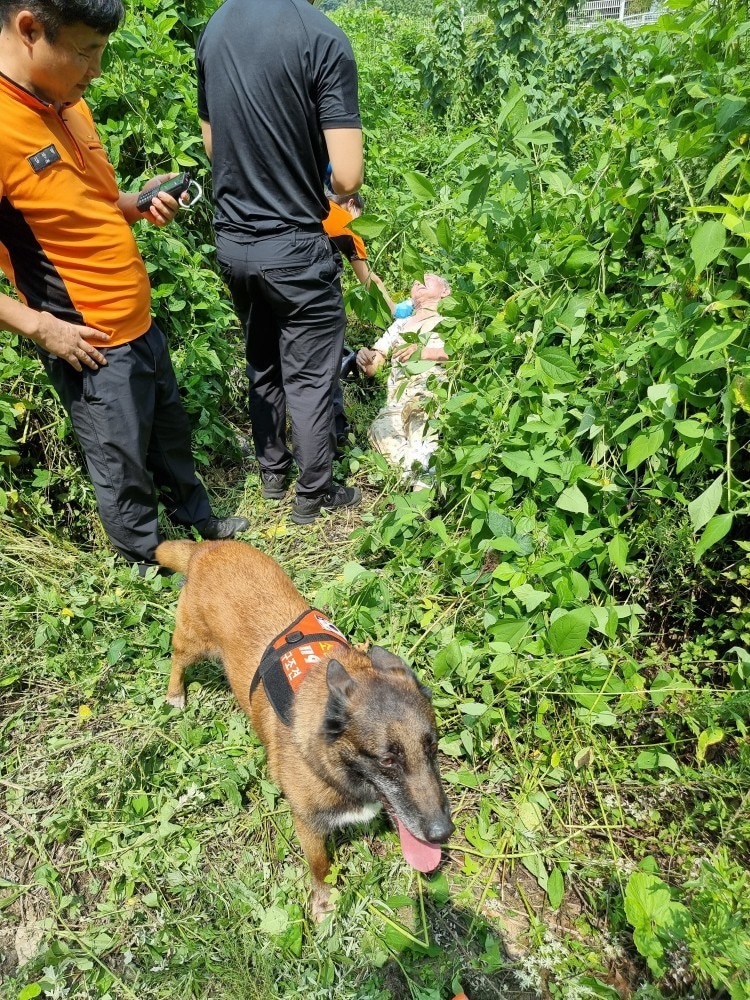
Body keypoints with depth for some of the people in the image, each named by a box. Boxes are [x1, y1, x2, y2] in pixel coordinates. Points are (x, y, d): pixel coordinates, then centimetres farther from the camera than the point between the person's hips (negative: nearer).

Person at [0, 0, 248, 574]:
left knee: (171, 430, 24)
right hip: (91, 347, -8)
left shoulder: (67, 103, 5)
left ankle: (197, 519, 47)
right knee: (124, 467, 9)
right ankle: (150, 562, 33)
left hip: (139, 324, 8)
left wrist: (141, 203, -1)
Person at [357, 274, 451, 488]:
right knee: (380, 428, -31)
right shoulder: (399, 325, 35)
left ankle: (422, 475, -57)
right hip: (397, 404, 3)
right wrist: (364, 360, 0)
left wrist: (423, 352, -15)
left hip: (433, 396, -3)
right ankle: (424, 475, -50)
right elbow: (371, 369, 26)